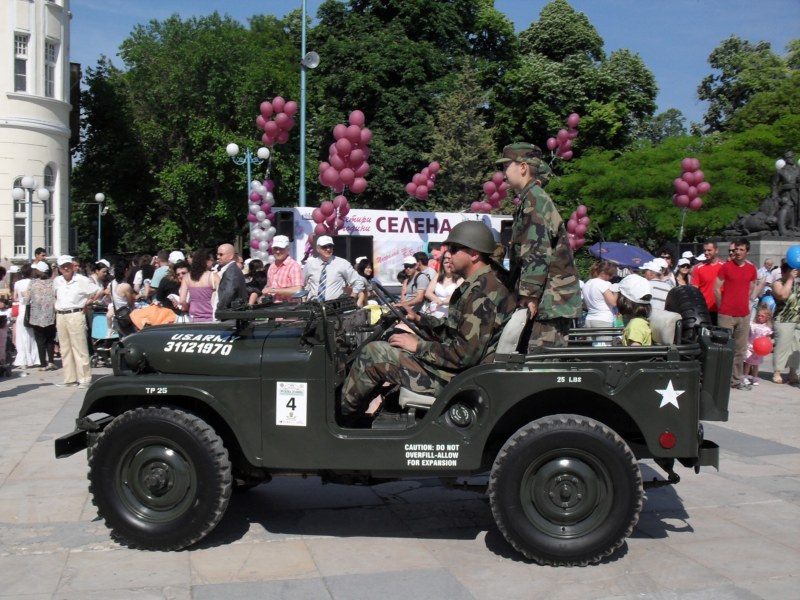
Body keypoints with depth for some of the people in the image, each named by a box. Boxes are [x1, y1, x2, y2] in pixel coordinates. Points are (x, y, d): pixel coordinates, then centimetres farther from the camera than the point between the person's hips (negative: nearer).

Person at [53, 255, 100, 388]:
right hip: (60, 316, 6)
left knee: (80, 348, -6)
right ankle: (69, 378, 17)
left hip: (75, 316, -6)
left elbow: (98, 292, -2)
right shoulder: (57, 281, 12)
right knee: (65, 349, 10)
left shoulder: (82, 280, -5)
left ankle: (84, 378, -2)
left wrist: (87, 302, -4)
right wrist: (58, 306, 16)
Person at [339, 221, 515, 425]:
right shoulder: (481, 285, 11)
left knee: (373, 353, -9)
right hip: (457, 366, 11)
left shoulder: (482, 292, -22)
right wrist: (418, 319, 13)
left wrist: (418, 346, -16)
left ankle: (338, 419, 8)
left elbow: (465, 354, -26)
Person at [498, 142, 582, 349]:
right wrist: (527, 295, 23)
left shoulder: (535, 199, -10)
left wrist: (529, 295, -21)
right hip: (550, 300, 10)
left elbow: (537, 252, -19)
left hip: (550, 299, -10)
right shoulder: (530, 199, 22)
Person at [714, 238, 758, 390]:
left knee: (740, 349, 7)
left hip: (744, 314, 4)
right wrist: (722, 307, 3)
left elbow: (751, 289, 18)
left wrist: (743, 304, 12)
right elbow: (716, 289, -1)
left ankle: (737, 379, 15)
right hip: (726, 315, -4)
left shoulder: (751, 269, 8)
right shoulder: (725, 267, -3)